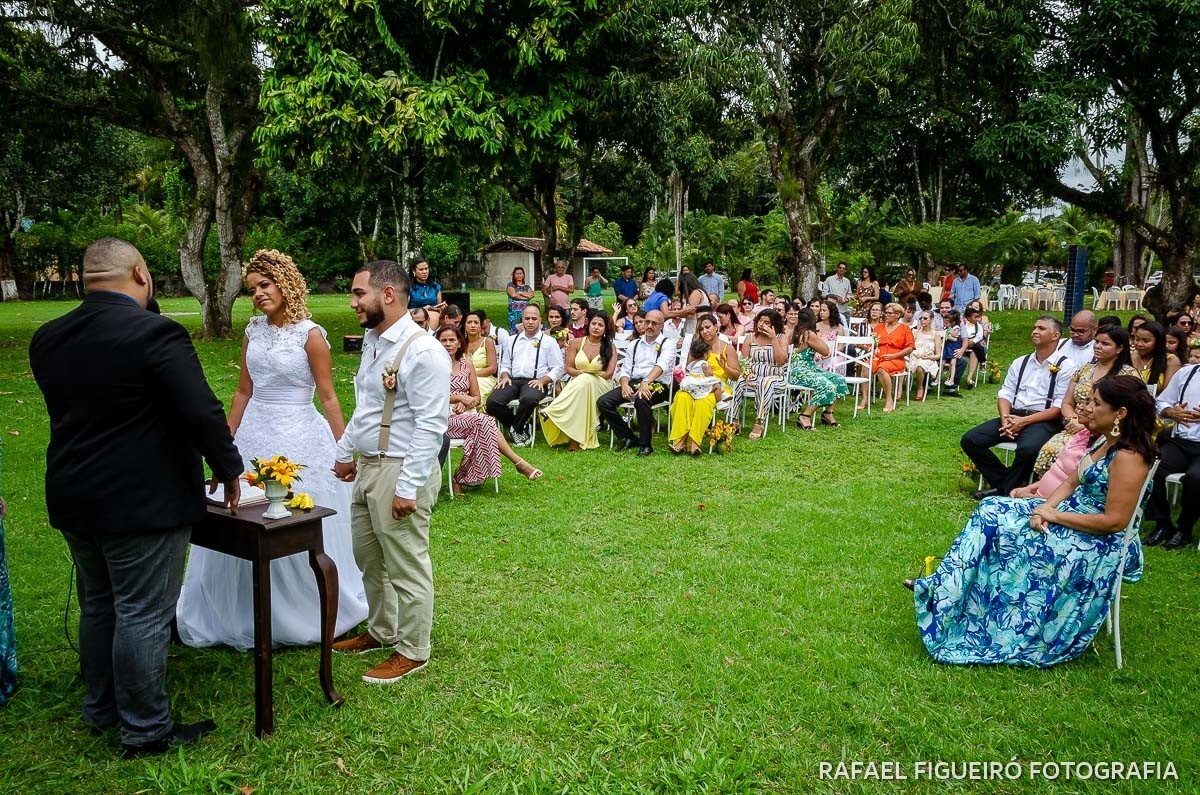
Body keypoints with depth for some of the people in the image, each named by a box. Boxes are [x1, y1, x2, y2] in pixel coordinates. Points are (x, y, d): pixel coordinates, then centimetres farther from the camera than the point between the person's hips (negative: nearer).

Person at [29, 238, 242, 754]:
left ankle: (100, 710, 36)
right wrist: (229, 470, -7)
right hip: (143, 503, -7)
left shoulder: (47, 338, 3)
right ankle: (145, 730, 15)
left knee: (96, 607, 21)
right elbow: (203, 414, -20)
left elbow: (68, 409, 13)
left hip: (73, 499, 8)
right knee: (143, 616, 3)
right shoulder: (155, 334, -20)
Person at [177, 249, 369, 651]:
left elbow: (328, 398, -8)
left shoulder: (310, 335, -10)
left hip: (298, 437, -6)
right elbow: (243, 392, 12)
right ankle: (248, 616, 29)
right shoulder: (253, 332, 6)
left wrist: (345, 451, -10)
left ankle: (310, 616, 24)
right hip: (255, 434, 6)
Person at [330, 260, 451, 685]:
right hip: (367, 466, 10)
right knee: (369, 558, 22)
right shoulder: (372, 341, 10)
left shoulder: (423, 352, -20)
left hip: (400, 471, -9)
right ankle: (381, 631, 41)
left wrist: (409, 487, -23)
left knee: (406, 566, 4)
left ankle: (412, 651, 21)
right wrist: (345, 451, 23)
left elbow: (430, 426, -22)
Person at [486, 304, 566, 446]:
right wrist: (505, 376, 3)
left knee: (528, 399, -41)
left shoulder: (548, 341, 11)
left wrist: (542, 380, -10)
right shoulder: (512, 340, 24)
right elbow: (505, 364, 26)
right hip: (513, 380, 4)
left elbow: (557, 368, 5)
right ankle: (521, 428, -6)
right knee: (492, 402, -26)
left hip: (536, 382, -4)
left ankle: (516, 429, -12)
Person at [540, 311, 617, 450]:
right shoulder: (577, 343, 10)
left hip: (600, 386, -1)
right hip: (577, 384, 1)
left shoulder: (610, 348, 6)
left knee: (585, 381, -36)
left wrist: (586, 374, -7)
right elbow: (568, 368, 7)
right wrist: (580, 373, -14)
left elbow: (608, 374, -3)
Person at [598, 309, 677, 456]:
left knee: (641, 399, -39)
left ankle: (645, 444, -23)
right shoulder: (634, 344, 21)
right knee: (603, 402, -16)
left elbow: (662, 365, -15)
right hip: (633, 383, 5)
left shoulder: (668, 343, 5)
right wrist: (624, 384, -10)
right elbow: (625, 369, 14)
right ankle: (628, 438, -2)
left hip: (656, 384, -5)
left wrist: (647, 382, -33)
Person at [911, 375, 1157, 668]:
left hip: (1099, 544, -9)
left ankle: (944, 592, -3)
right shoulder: (1105, 441, 6)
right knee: (992, 511, -4)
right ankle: (943, 586, -5)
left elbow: (1115, 521, -26)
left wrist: (1055, 516, -19)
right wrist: (1046, 506, -9)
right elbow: (1072, 483, 10)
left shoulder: (1128, 457, -24)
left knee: (1003, 534, -17)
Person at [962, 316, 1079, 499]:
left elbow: (1060, 408, -8)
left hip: (1044, 421, -6)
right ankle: (1004, 482, -5)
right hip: (1013, 417, 6)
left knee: (1027, 449, -38)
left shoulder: (1065, 366, -1)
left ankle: (1005, 489, -14)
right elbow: (1005, 394, 12)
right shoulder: (1020, 362, 17)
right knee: (969, 440, -15)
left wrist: (1024, 421, -17)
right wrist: (1005, 419, -9)